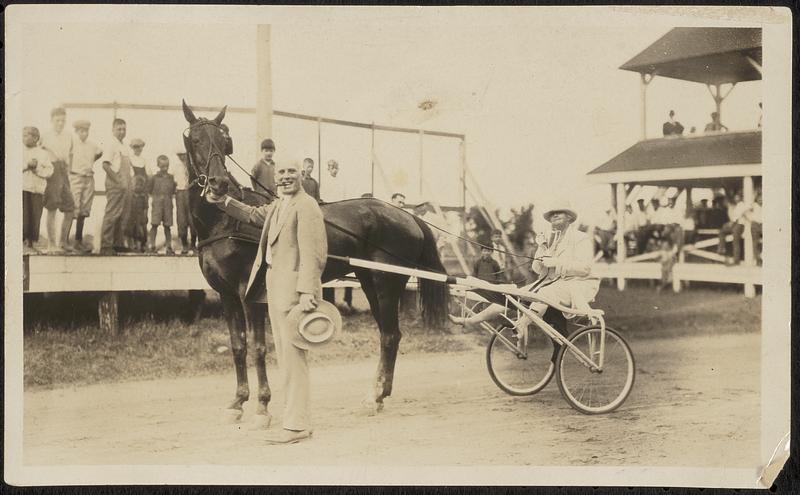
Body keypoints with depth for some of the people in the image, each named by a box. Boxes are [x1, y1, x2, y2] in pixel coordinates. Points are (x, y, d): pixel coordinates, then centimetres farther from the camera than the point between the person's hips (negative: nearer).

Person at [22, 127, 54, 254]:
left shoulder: (43, 154, 9)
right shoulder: (20, 152, 10)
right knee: (23, 217, -6)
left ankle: (32, 244, 7)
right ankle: (23, 243, -1)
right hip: (22, 188, 0)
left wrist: (36, 168, -11)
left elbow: (49, 171, 1)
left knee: (35, 218, 0)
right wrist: (27, 165, -11)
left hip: (38, 190, 0)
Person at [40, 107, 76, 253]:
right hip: (51, 172, -5)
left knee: (70, 208, 3)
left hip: (64, 172, 5)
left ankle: (63, 241, 15)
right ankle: (51, 244, 0)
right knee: (52, 209, -5)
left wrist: (68, 168, 14)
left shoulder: (68, 137, 12)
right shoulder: (45, 137, -2)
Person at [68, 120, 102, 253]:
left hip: (89, 179, 5)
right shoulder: (71, 143, -5)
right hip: (75, 178, -5)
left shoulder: (91, 146, 11)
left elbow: (100, 152, 31)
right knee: (72, 211, -9)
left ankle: (79, 241, 14)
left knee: (83, 212, 7)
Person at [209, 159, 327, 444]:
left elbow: (313, 254, -19)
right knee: (285, 356, 14)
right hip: (274, 286, 10)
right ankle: (294, 418, 23)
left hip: (292, 289, -10)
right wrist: (223, 201, 28)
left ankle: (297, 425, -1)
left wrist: (307, 292, -26)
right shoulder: (277, 206, 17)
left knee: (293, 356, -6)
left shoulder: (306, 206, -12)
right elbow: (253, 215, 38)